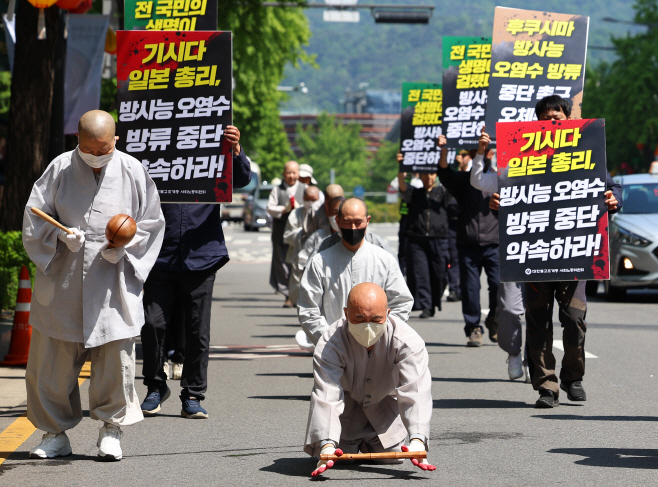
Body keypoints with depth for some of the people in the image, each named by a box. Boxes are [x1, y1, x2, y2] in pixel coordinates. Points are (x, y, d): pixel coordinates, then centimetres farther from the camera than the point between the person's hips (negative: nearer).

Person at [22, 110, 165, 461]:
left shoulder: (133, 172, 0)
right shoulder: (59, 169, 0)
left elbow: (151, 224, 6)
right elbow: (34, 218, 4)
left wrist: (125, 246, -11)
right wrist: (61, 236, -14)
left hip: (112, 283, -1)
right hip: (62, 283, 1)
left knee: (115, 356, -4)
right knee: (52, 358, 2)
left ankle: (111, 431, 13)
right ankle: (55, 433, 15)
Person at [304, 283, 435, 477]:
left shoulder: (407, 341, -35)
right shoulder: (331, 344, -35)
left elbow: (414, 391, -45)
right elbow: (326, 395, -44)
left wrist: (417, 440, -60)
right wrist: (327, 445, -59)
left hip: (385, 404, 1)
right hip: (347, 402, -1)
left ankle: (368, 442, 31)